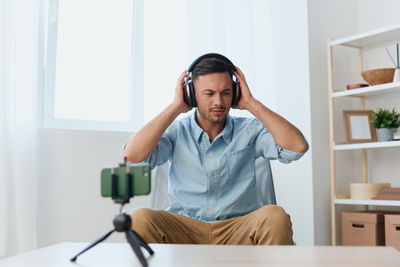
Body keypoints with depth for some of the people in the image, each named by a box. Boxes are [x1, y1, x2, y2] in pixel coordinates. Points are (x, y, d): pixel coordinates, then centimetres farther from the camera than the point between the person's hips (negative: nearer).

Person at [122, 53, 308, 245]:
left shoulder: (249, 131, 6)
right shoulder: (176, 132, 6)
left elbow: (297, 147, -10)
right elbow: (131, 156, -12)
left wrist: (251, 103, -4)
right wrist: (175, 107, -7)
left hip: (238, 230, 0)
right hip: (183, 228, 0)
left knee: (275, 217, -31)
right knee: (140, 219, -30)